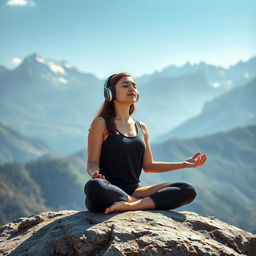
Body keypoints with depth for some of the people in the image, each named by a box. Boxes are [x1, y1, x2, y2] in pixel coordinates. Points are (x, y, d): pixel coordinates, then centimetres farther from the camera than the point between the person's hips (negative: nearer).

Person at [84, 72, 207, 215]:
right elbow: (92, 163, -3)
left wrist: (183, 164, 14)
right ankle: (143, 203, -21)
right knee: (94, 187, -43)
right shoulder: (101, 123, 1)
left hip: (133, 191, 6)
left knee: (188, 191, -14)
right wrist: (95, 174, -28)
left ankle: (131, 205, -28)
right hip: (108, 193, -5)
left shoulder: (141, 128, 18)